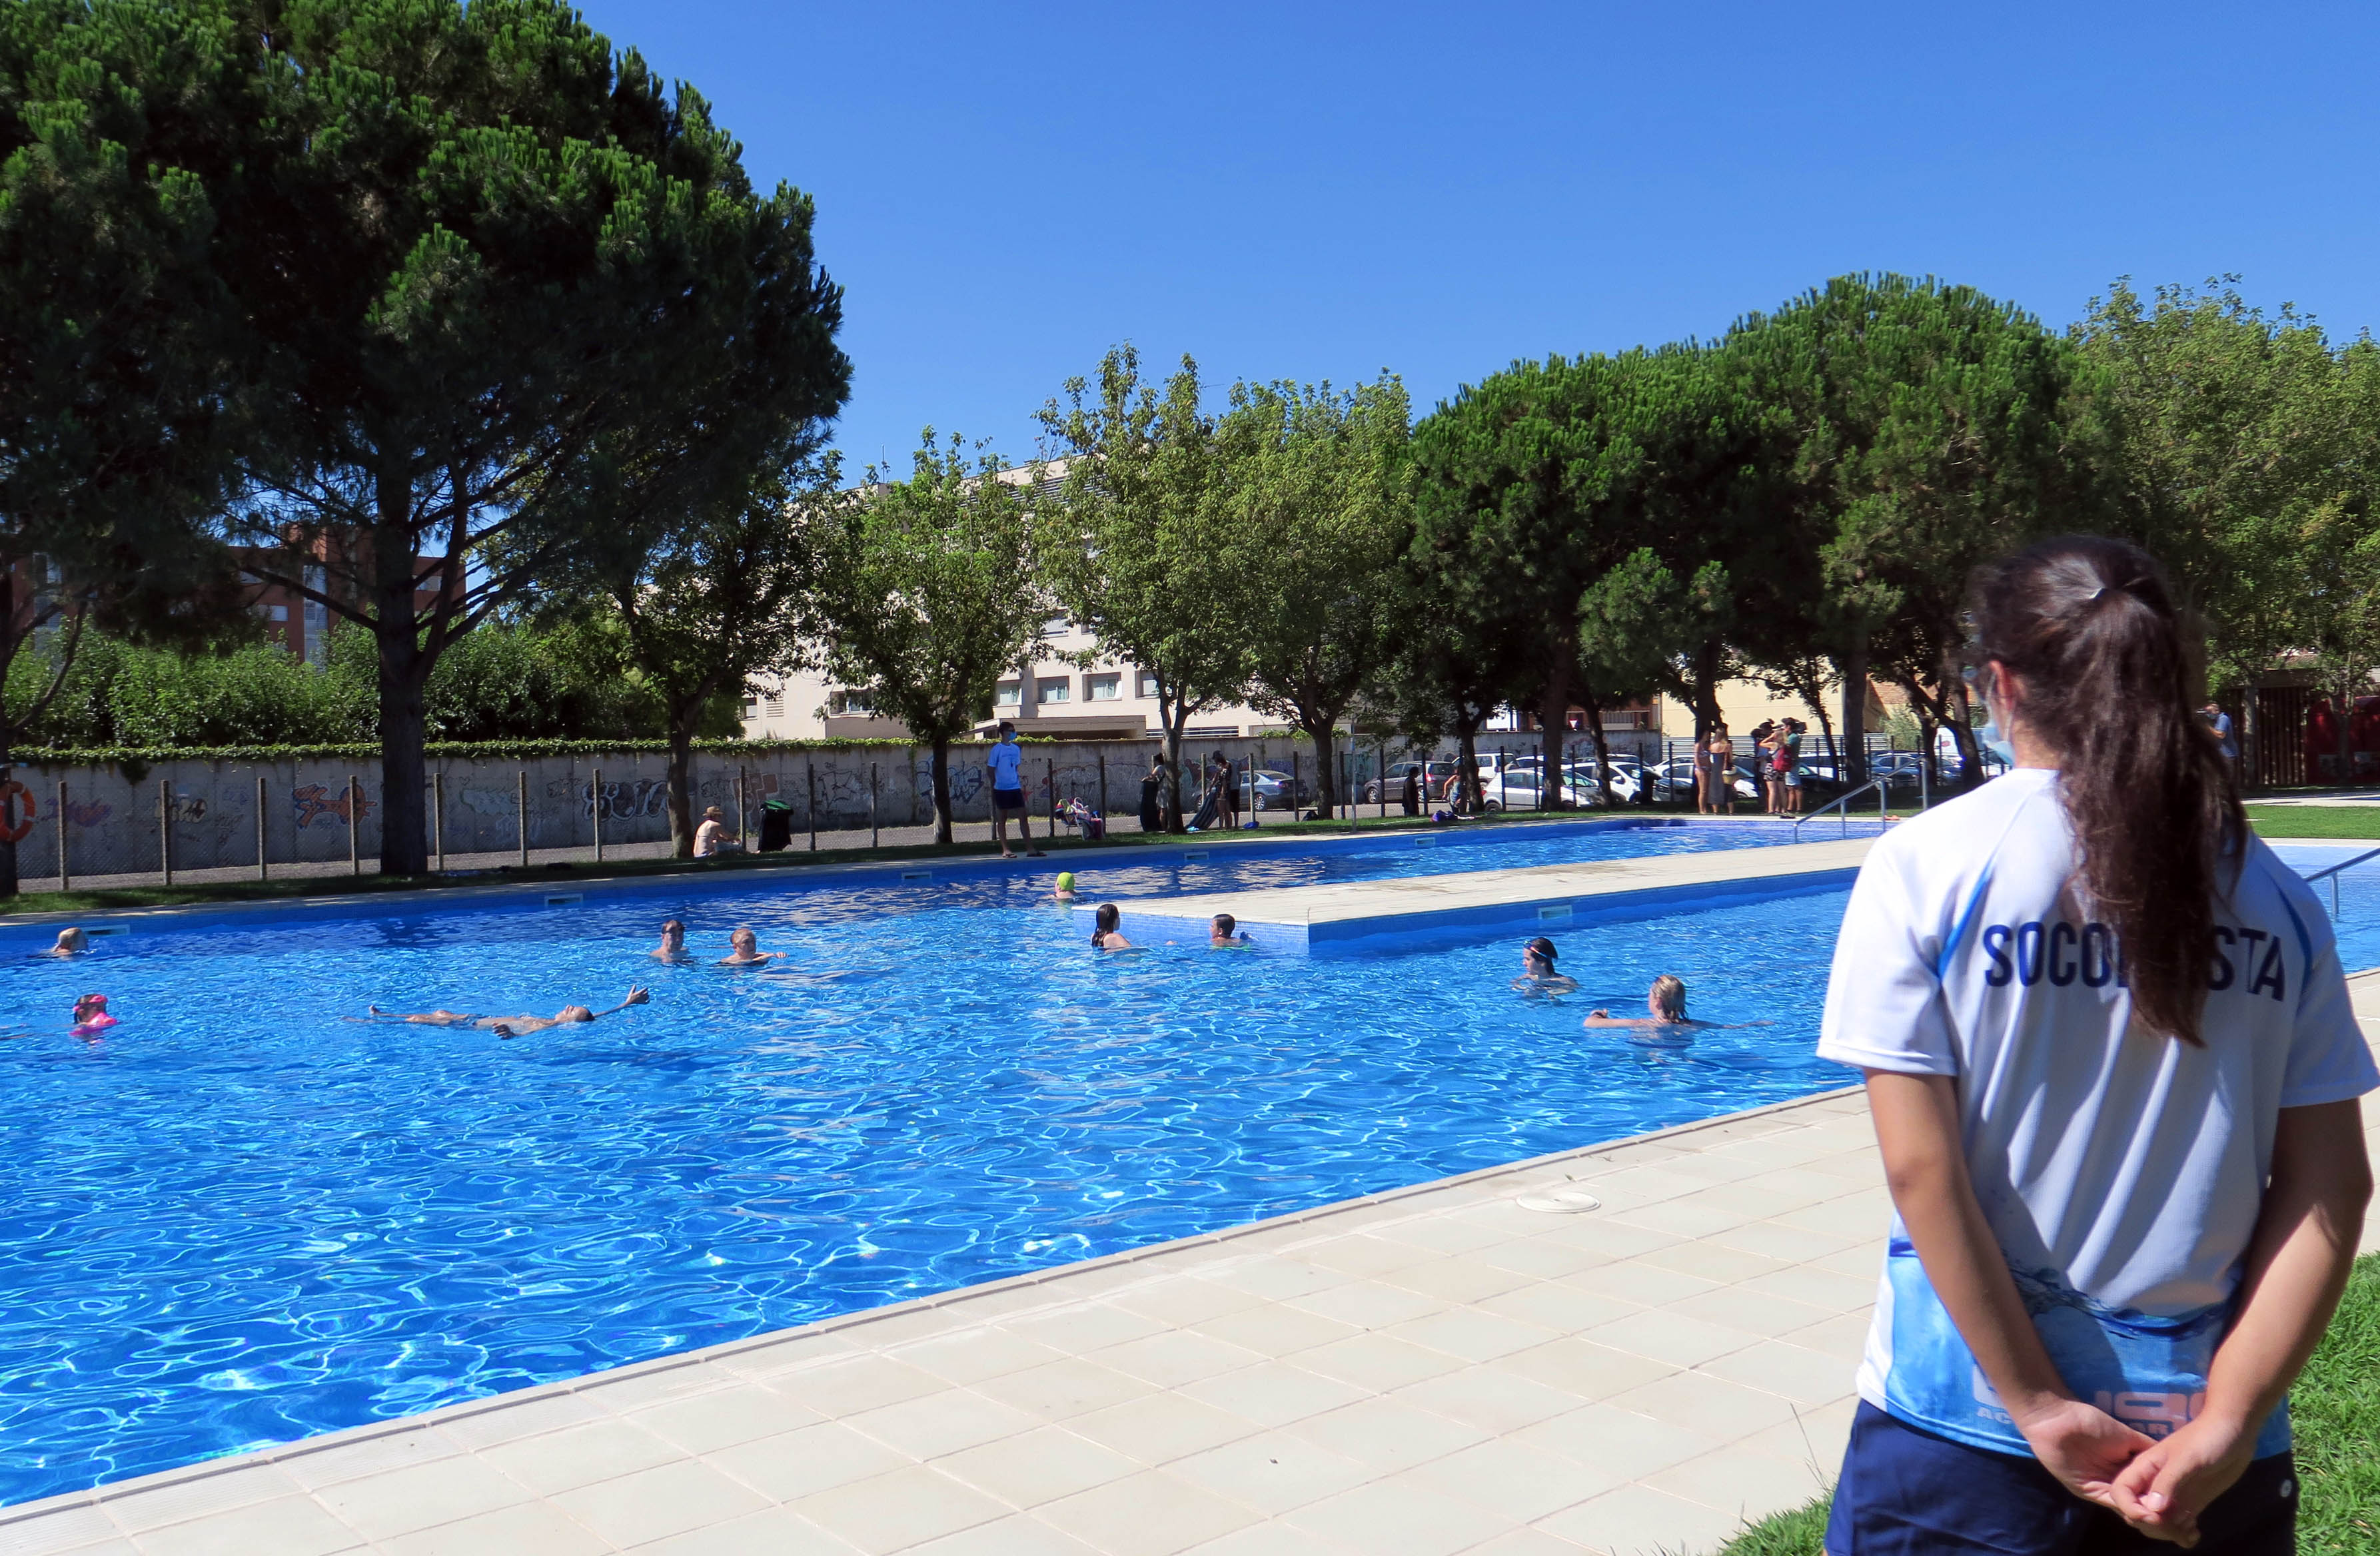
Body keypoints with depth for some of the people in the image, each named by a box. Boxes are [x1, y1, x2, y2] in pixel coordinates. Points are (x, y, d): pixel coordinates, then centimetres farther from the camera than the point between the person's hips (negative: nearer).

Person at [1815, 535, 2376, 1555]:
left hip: (1967, 1430, -3)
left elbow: (1921, 1168, -15)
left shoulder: (1926, 866, -11)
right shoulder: (2275, 897, 0)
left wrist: (2043, 1414, -10)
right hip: (2197, 1432, 3)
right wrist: (2223, 1428, -5)